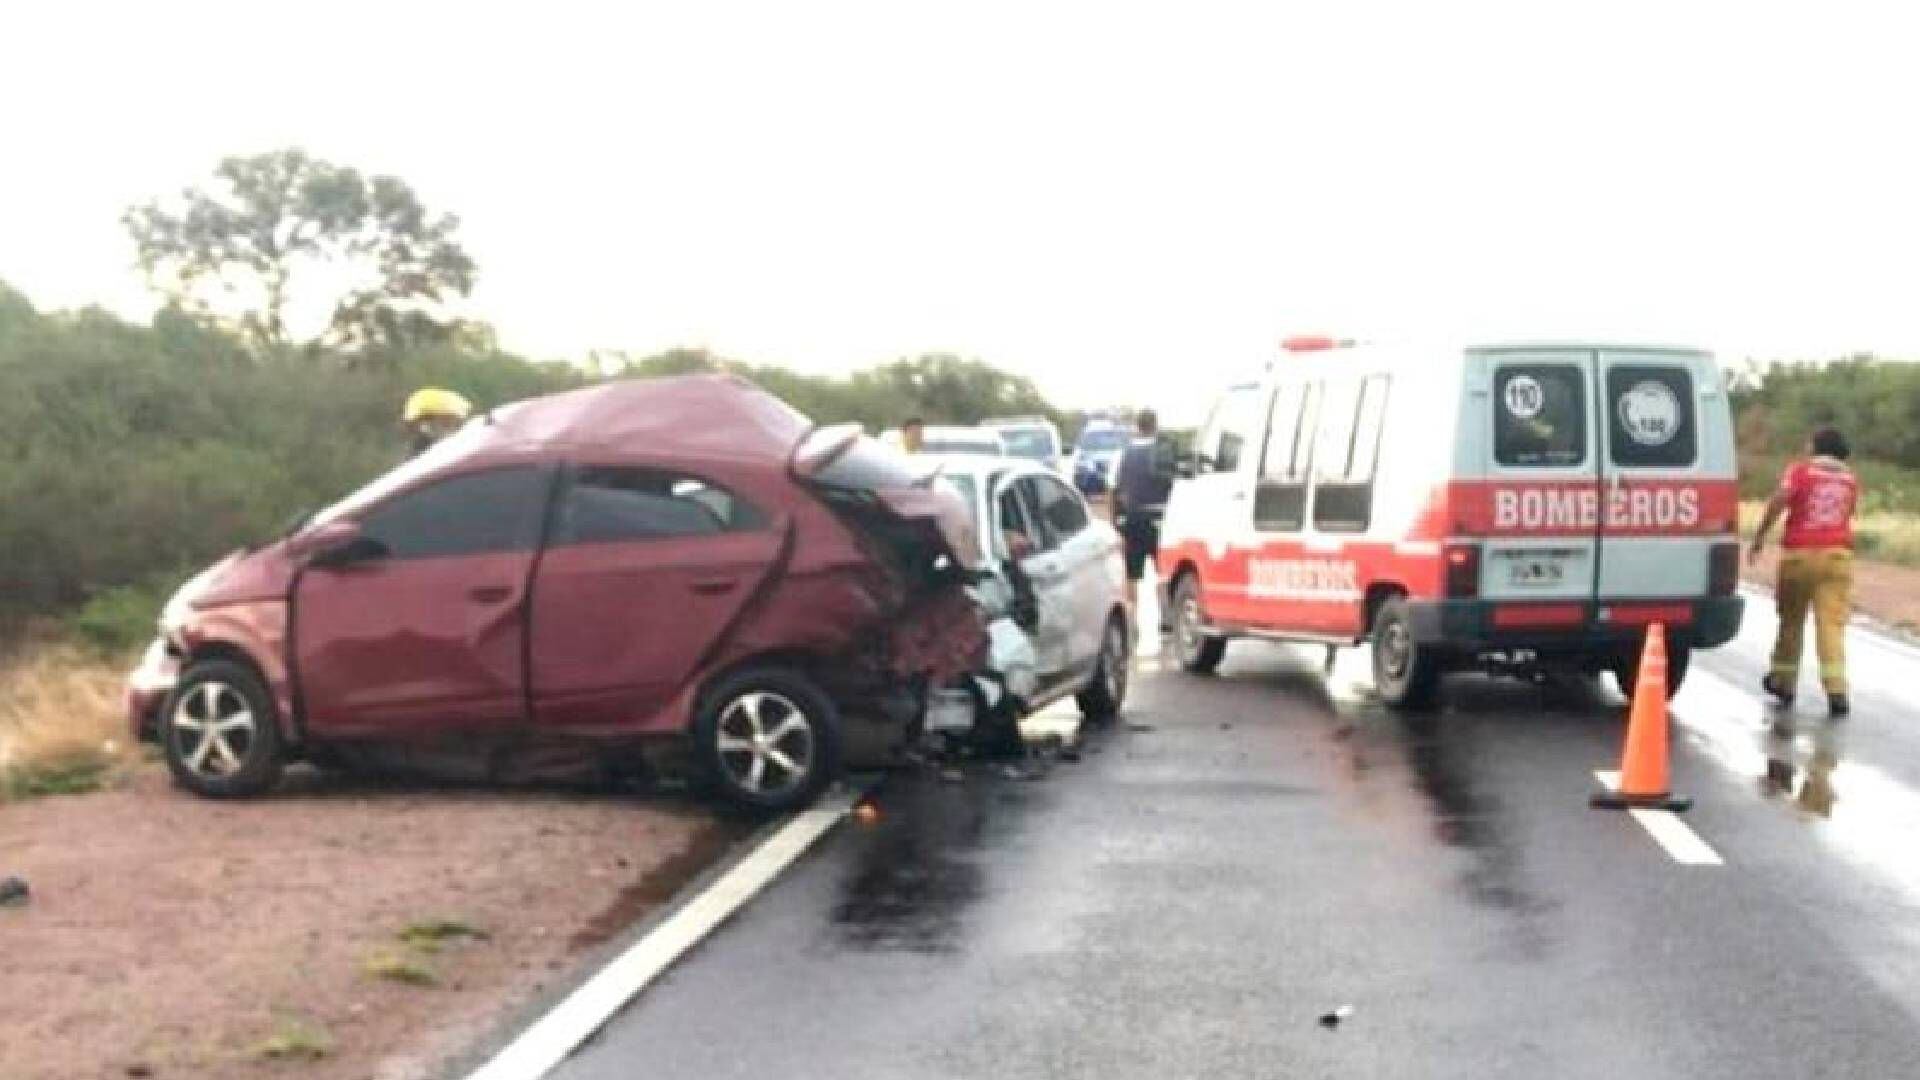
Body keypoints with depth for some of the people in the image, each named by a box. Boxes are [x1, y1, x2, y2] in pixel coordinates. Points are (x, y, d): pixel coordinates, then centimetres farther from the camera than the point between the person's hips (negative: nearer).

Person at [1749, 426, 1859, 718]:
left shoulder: (1800, 470, 1)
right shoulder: (1849, 479, 13)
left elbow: (1779, 500, -12)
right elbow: (1847, 512, 18)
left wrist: (1759, 537, -10)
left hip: (1799, 552, -2)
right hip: (1837, 553, 2)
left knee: (1791, 618, 13)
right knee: (1832, 623, -4)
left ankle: (1783, 680, 24)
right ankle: (1836, 688, -16)